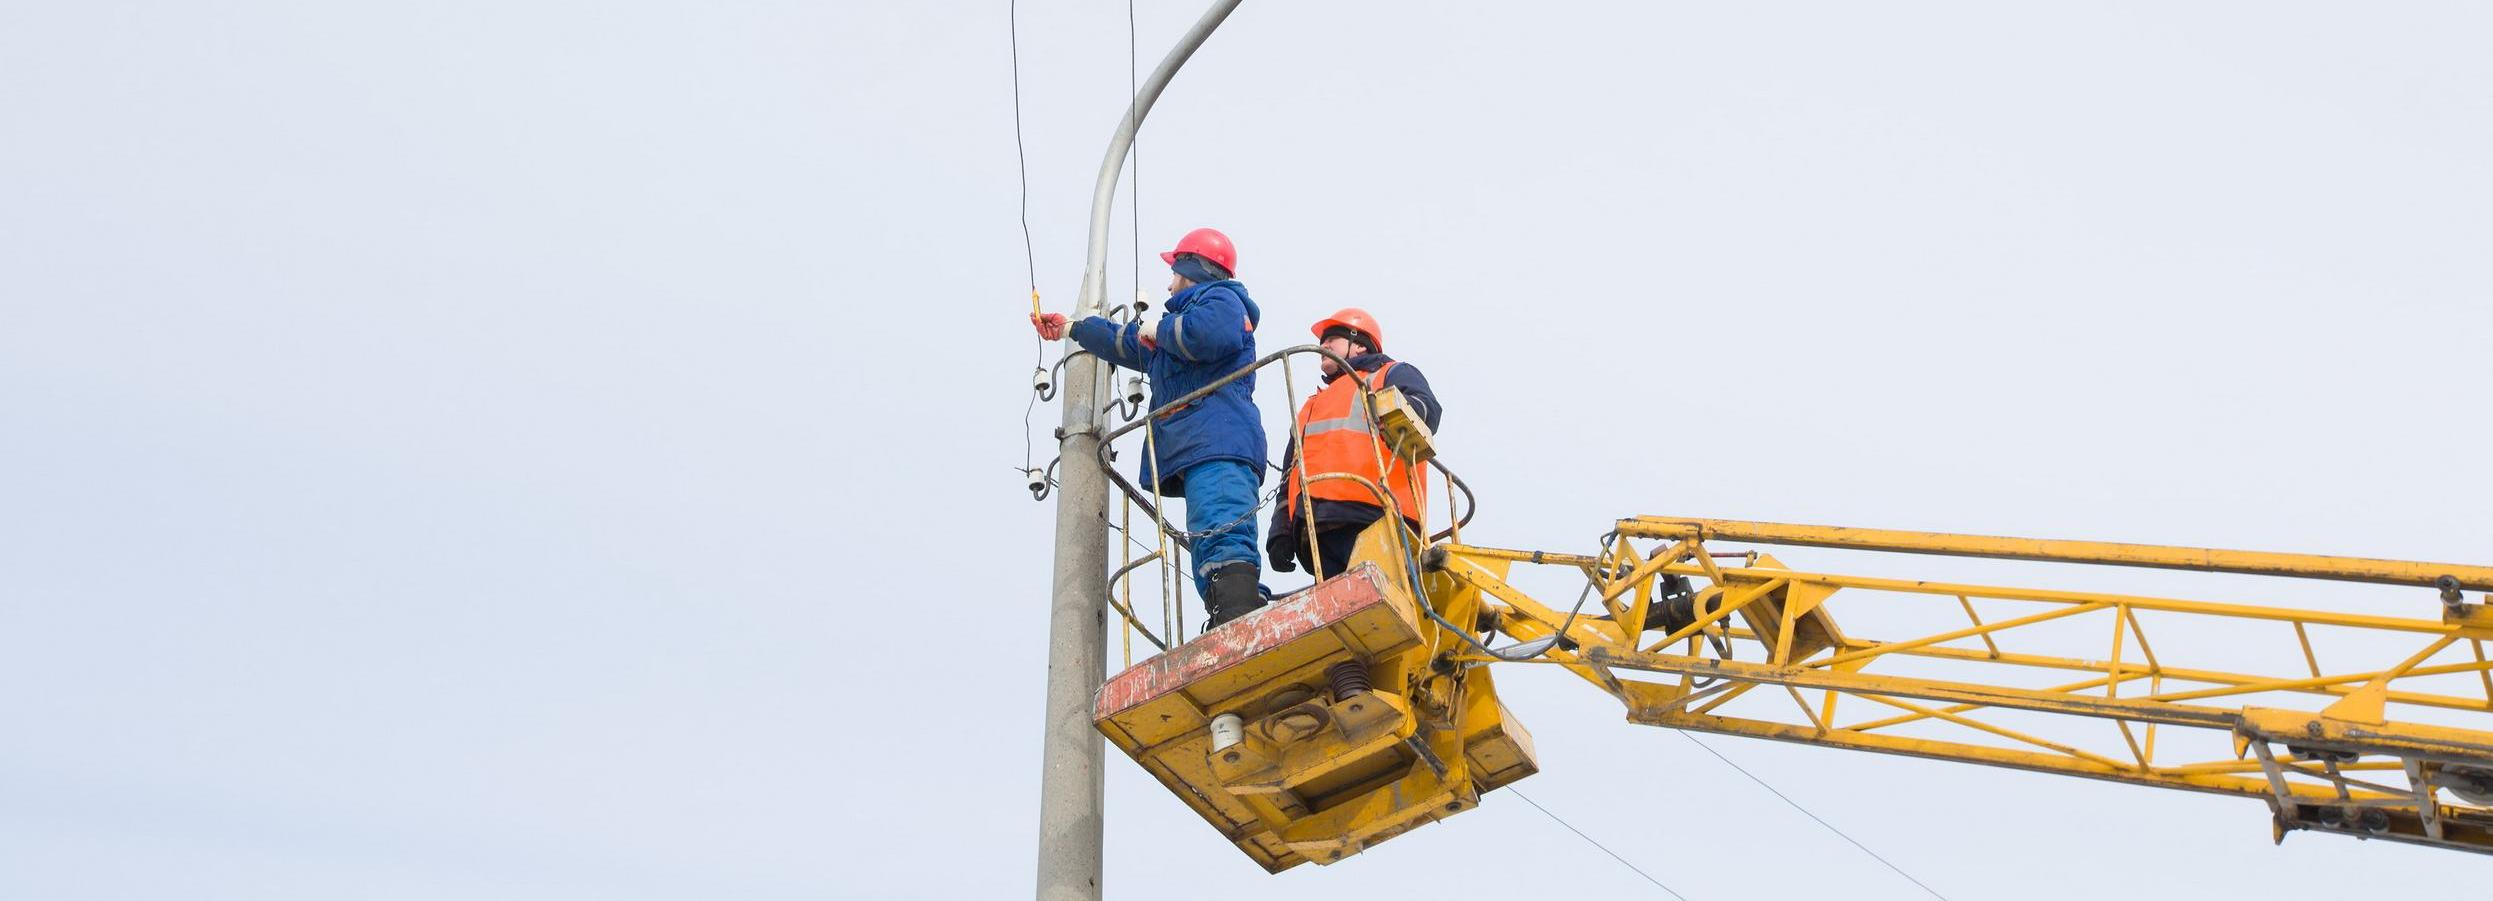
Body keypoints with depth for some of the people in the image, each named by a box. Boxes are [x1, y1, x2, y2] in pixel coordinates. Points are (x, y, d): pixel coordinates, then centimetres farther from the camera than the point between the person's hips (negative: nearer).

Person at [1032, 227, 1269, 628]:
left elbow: (1212, 333, -16)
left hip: (1218, 444, -10)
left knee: (1223, 544, -28)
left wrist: (1160, 331, 2)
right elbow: (1125, 342, 57)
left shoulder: (1220, 298, 11)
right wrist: (1070, 328, 67)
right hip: (1195, 451, 10)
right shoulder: (1185, 314, 40)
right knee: (1211, 560, -6)